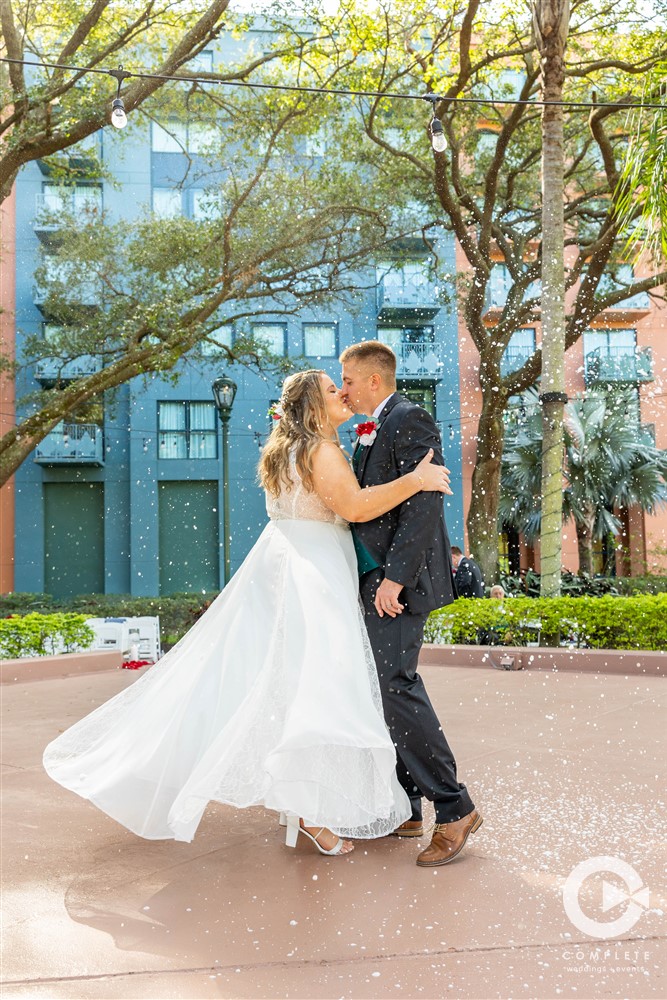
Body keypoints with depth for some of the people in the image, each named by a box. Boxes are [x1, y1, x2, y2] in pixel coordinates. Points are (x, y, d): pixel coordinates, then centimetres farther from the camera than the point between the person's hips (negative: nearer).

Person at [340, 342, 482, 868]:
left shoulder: (409, 420, -9)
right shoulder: (372, 431, 20)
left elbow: (424, 503, -19)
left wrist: (394, 577, -24)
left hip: (397, 579, -10)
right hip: (373, 578, 10)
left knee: (395, 685, -13)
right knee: (381, 688, 10)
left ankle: (454, 808, -2)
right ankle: (403, 808, 20)